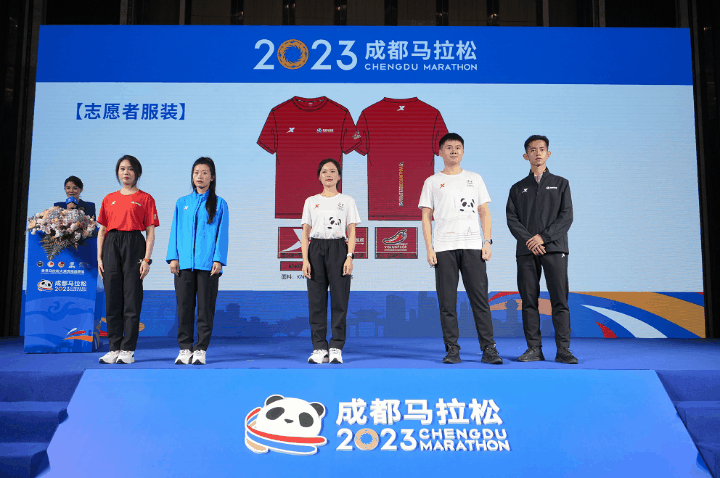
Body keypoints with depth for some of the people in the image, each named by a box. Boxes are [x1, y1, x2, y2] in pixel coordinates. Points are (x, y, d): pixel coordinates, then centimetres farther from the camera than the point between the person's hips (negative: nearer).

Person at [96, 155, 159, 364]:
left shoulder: (145, 198, 5)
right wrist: (99, 257, 6)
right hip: (111, 246, 4)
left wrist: (147, 259, -8)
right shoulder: (109, 199, 16)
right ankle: (114, 348, 10)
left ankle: (128, 350, 0)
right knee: (112, 298, 3)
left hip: (134, 244, -4)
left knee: (132, 298, -5)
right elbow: (102, 230, 16)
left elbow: (150, 232, 1)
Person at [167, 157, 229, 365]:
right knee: (184, 306, 3)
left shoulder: (219, 204, 7)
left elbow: (222, 233, 3)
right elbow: (175, 231, 12)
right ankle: (185, 349, 12)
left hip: (208, 264, -2)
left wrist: (218, 259, -7)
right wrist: (173, 257, 2)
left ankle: (200, 350, 8)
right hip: (184, 263, 2)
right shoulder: (182, 203, 14)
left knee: (205, 307, 1)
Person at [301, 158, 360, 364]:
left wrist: (349, 257, -9)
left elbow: (351, 232, 4)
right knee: (316, 300, 0)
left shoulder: (347, 201, 8)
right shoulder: (311, 201, 11)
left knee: (339, 299, -3)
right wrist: (305, 259, -3)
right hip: (316, 249, 2)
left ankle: (336, 349, 3)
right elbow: (305, 233, 8)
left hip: (338, 249, -1)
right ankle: (319, 349, 6)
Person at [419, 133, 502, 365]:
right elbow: (426, 217, 8)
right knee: (447, 301, 0)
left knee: (480, 298, -3)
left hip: (472, 246, 1)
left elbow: (484, 212, 13)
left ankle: (488, 348, 1)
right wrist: (429, 248, -2)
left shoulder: (475, 179, 16)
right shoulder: (432, 182, 12)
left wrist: (488, 241, 1)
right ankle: (452, 350, 7)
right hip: (444, 247, 0)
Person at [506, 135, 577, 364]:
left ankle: (563, 350, -4)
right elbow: (512, 219, 5)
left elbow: (566, 217, 2)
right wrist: (530, 241, -11)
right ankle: (534, 348, 6)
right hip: (526, 251, 2)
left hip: (554, 248, -1)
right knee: (529, 300, 1)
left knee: (559, 300, -7)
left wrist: (543, 237, -10)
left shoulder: (560, 184, 13)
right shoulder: (518, 188, 16)